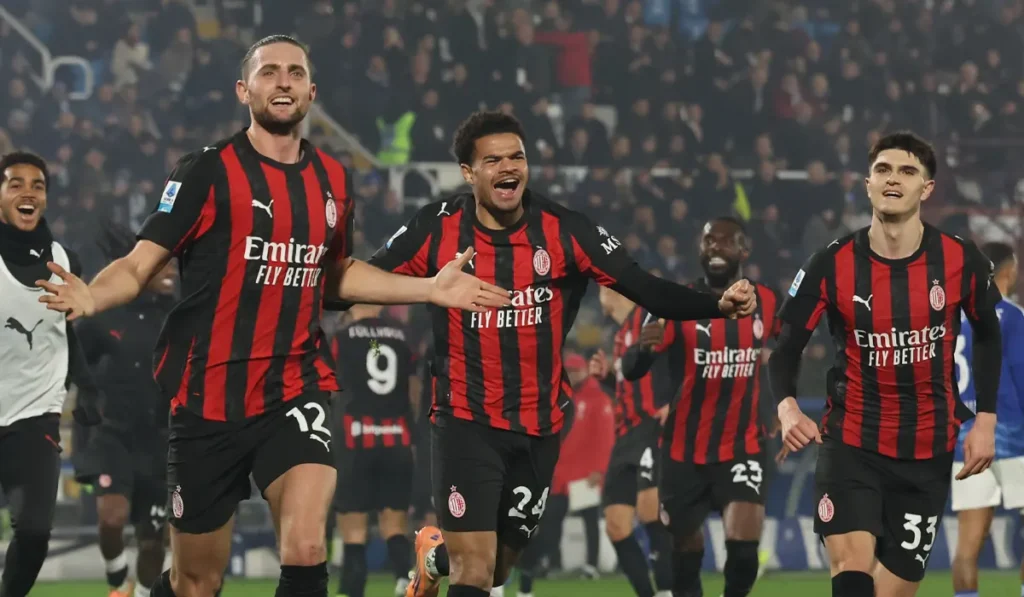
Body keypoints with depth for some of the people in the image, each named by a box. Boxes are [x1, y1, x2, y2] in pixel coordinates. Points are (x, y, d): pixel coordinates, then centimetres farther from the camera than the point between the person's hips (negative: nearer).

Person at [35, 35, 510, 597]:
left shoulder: (331, 180, 9)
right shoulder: (207, 171, -6)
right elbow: (140, 265, -8)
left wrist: (431, 288, 18)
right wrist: (90, 297, -30)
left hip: (295, 390, 3)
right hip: (209, 397, -2)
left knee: (306, 550, -21)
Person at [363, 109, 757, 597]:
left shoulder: (564, 231, -6)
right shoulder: (436, 230, -8)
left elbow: (647, 290, -7)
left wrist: (721, 305, -22)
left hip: (539, 429, 3)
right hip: (465, 424, -3)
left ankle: (435, 557, 49)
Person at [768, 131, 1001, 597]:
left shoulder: (961, 261, -6)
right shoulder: (831, 266, -9)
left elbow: (987, 335, 12)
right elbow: (787, 347, -2)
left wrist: (985, 419, 5)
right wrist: (787, 407, -22)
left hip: (927, 453, 1)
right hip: (850, 442, -1)